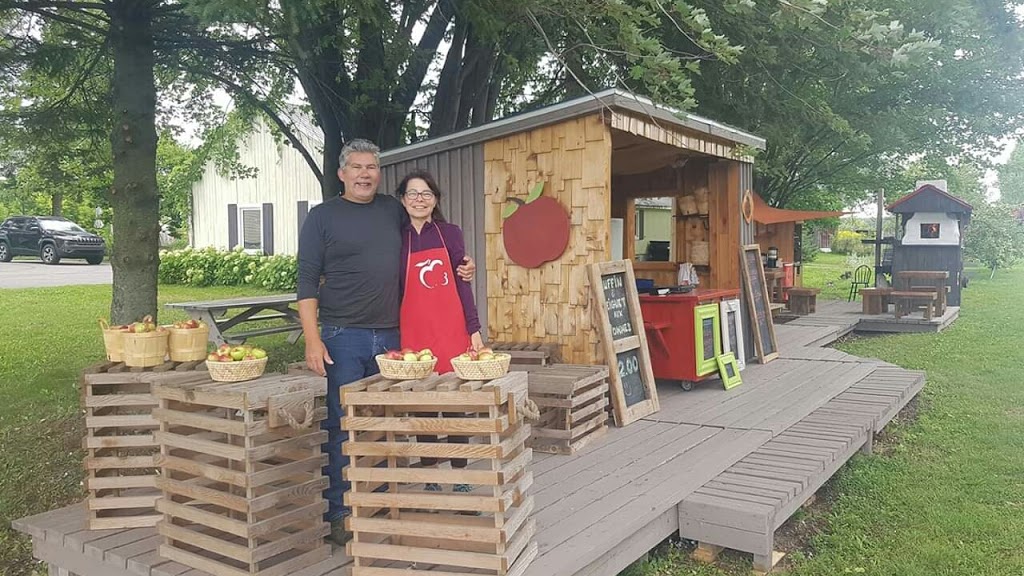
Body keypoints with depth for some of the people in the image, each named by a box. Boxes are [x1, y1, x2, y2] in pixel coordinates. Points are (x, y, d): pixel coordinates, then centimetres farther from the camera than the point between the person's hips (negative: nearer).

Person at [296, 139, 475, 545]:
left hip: (390, 336, 4)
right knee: (343, 427, -1)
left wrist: (461, 267, 10)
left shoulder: (394, 210, 12)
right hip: (343, 338, -4)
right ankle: (339, 513, 11)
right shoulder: (323, 217, 1)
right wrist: (312, 340, -12)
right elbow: (307, 282, -3)